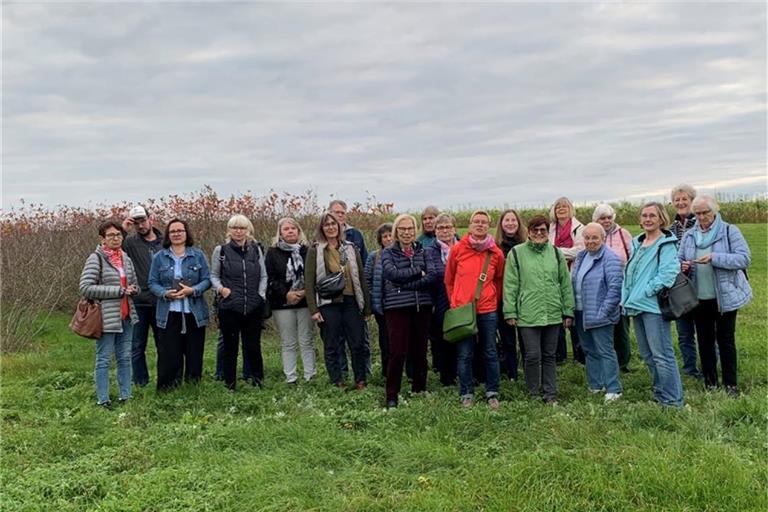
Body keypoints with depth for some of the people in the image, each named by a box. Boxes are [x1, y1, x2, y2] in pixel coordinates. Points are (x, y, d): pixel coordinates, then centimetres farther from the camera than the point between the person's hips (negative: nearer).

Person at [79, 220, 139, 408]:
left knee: (125, 358, 11)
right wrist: (118, 290, -16)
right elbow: (86, 288, -15)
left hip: (126, 316, 6)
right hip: (107, 317, -6)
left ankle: (125, 396, 19)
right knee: (104, 360, 1)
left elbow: (135, 284, 23)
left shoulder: (126, 258, 12)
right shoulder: (96, 258, -7)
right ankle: (102, 400, 9)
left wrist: (133, 289, -2)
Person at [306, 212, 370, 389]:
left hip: (351, 302, 2)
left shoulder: (350, 248, 10)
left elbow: (361, 278, 11)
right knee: (332, 347, 4)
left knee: (358, 344, 3)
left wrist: (367, 306, 7)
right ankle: (338, 383, 14)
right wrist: (313, 309, -9)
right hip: (328, 304, -2)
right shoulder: (315, 251, 2)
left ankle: (360, 381, 15)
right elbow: (309, 282, -2)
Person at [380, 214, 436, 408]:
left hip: (422, 306, 3)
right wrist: (418, 272, -7)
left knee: (420, 351, 9)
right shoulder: (388, 253, 5)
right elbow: (392, 273, -14)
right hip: (397, 307, -3)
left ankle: (419, 390, 22)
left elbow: (432, 276, -4)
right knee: (398, 352, -6)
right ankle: (392, 395, 3)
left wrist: (405, 284, -13)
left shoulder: (422, 251, 11)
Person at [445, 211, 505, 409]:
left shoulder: (496, 253, 2)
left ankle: (492, 393, 19)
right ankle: (467, 394, 15)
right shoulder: (457, 249, -1)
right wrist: (454, 301, 7)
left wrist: (493, 300, 12)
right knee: (464, 354, 4)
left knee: (490, 353, 7)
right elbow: (449, 280, 8)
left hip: (487, 311, 1)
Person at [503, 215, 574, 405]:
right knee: (533, 356, -2)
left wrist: (568, 311, 9)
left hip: (553, 315, 3)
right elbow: (510, 285, -1)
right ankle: (534, 394, 14)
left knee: (549, 355, 11)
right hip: (528, 315, -3)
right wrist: (510, 312, -5)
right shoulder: (516, 253, 0)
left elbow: (566, 284, 12)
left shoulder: (556, 253, 10)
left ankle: (550, 393, 20)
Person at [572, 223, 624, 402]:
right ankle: (595, 385, 27)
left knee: (605, 352, -3)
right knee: (589, 350, 16)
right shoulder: (581, 256, 13)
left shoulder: (610, 259, -13)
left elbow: (615, 288, -19)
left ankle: (613, 390, 5)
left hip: (599, 315, -8)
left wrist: (604, 312, -20)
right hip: (581, 314, 8)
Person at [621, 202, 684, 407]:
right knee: (647, 355, 16)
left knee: (661, 355, -6)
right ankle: (659, 393, 28)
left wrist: (645, 292, -18)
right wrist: (627, 297, 8)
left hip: (653, 306, -8)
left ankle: (672, 400, 3)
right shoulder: (637, 243, 14)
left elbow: (667, 274, -19)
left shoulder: (666, 244, -9)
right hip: (636, 306, 8)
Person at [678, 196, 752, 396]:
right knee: (704, 340, 10)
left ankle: (731, 384, 16)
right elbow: (679, 259, 11)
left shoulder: (729, 231, -5)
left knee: (726, 340, 5)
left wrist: (714, 258, -25)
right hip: (699, 297, 4)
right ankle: (710, 383, 22)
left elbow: (744, 258, -14)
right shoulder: (689, 235, 6)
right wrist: (682, 266, -13)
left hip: (725, 296, -3)